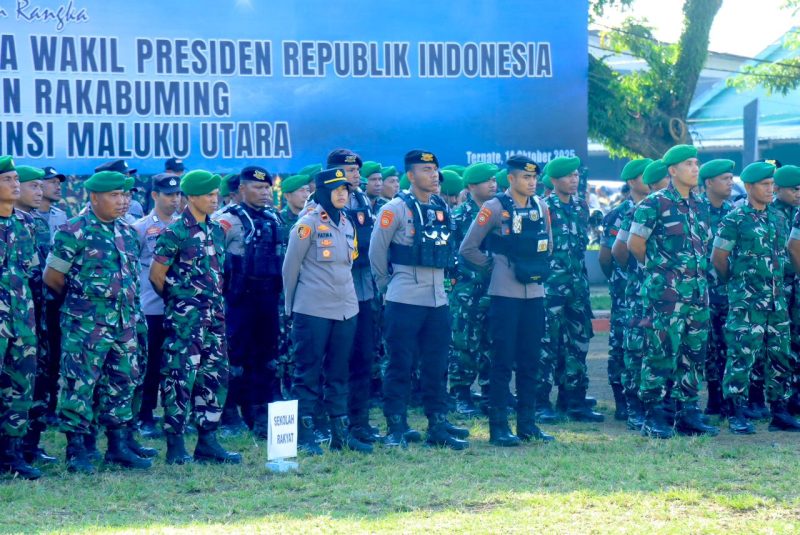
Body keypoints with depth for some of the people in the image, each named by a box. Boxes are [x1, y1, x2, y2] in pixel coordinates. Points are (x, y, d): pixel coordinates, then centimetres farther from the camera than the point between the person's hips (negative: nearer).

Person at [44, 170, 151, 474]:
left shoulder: (127, 233, 12)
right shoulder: (73, 232, -9)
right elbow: (52, 277, -4)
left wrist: (128, 306, 13)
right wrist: (80, 299, 7)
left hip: (124, 322, 7)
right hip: (86, 324, -7)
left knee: (122, 383, 11)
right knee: (80, 385, -5)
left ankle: (118, 446, 19)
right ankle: (77, 451, 0)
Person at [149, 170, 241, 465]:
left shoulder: (217, 230, 12)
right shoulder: (175, 232, -10)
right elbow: (156, 275, -7)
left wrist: (216, 302, 13)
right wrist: (177, 299, 3)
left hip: (214, 315, 7)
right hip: (184, 318, -7)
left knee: (215, 375, 8)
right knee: (180, 377, -5)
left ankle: (207, 441, 16)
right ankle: (175, 444, 1)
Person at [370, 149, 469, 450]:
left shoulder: (443, 209, 10)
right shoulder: (396, 209, -8)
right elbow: (376, 251, -3)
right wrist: (386, 285, 5)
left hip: (438, 299, 6)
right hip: (404, 301, -6)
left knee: (437, 366, 9)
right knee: (400, 366, 0)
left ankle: (438, 426, 15)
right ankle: (396, 429, 5)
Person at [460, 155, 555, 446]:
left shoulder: (541, 207, 9)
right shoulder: (495, 208, -7)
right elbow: (468, 249, -5)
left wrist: (539, 269, 14)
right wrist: (494, 266, 2)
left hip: (535, 293, 5)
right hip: (505, 294, -5)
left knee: (530, 361, 8)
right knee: (503, 361, -3)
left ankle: (527, 423, 15)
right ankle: (498, 426, 2)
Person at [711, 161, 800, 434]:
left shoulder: (778, 217, 12)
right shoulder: (735, 220, -7)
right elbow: (718, 258, -4)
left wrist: (776, 281, 16)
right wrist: (737, 281, 7)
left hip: (776, 298, 7)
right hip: (746, 300, -7)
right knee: (742, 355, -7)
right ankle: (737, 415, -3)